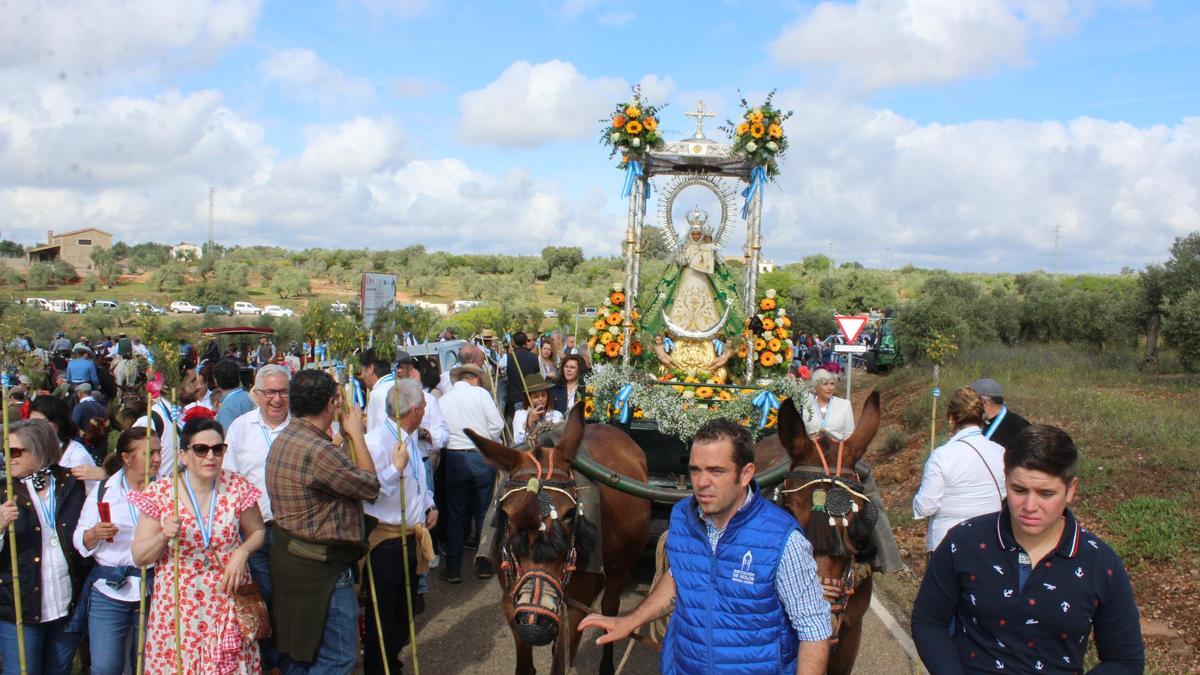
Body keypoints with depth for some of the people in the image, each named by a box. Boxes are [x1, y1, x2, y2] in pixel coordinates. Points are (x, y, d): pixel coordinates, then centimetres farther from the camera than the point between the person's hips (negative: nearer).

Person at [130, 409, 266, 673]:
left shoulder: (237, 488, -4)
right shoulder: (160, 493, -6)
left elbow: (257, 532, 11)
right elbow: (139, 557, -2)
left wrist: (242, 551, -9)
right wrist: (164, 537, -21)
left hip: (228, 601, 1)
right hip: (178, 607, -1)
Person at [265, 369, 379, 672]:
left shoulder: (284, 439, 8)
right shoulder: (319, 451, -25)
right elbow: (370, 486, -15)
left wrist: (344, 434, 14)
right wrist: (356, 434, -6)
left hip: (291, 558, 10)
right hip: (322, 569, -10)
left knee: (303, 653, 20)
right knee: (338, 658, -1)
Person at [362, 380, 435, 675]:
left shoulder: (410, 438, 9)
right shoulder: (376, 442, -22)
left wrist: (429, 505, 12)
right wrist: (397, 467, -33)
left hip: (410, 536, 9)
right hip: (386, 539, -9)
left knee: (406, 607, 20)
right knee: (383, 614, 3)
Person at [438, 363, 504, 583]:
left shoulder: (443, 400, 5)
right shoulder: (480, 393, -3)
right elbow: (497, 425, -6)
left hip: (454, 458, 2)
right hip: (482, 457, -2)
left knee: (455, 514, 10)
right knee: (483, 512, 11)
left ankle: (453, 569, 13)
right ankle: (484, 564, 18)